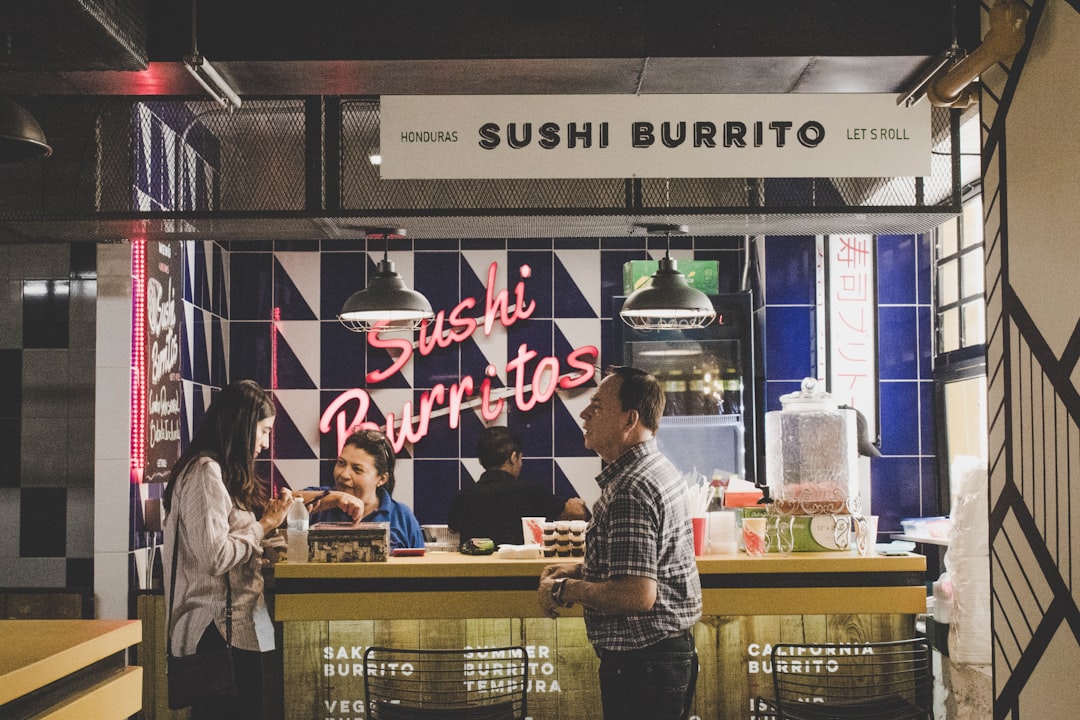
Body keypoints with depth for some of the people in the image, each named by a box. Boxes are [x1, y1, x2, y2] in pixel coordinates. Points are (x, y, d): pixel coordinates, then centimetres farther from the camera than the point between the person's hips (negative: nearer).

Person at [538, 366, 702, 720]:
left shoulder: (629, 491, -22)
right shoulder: (660, 469, 12)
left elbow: (638, 595, -29)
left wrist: (565, 590, -16)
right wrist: (582, 570, 13)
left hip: (641, 662, -11)